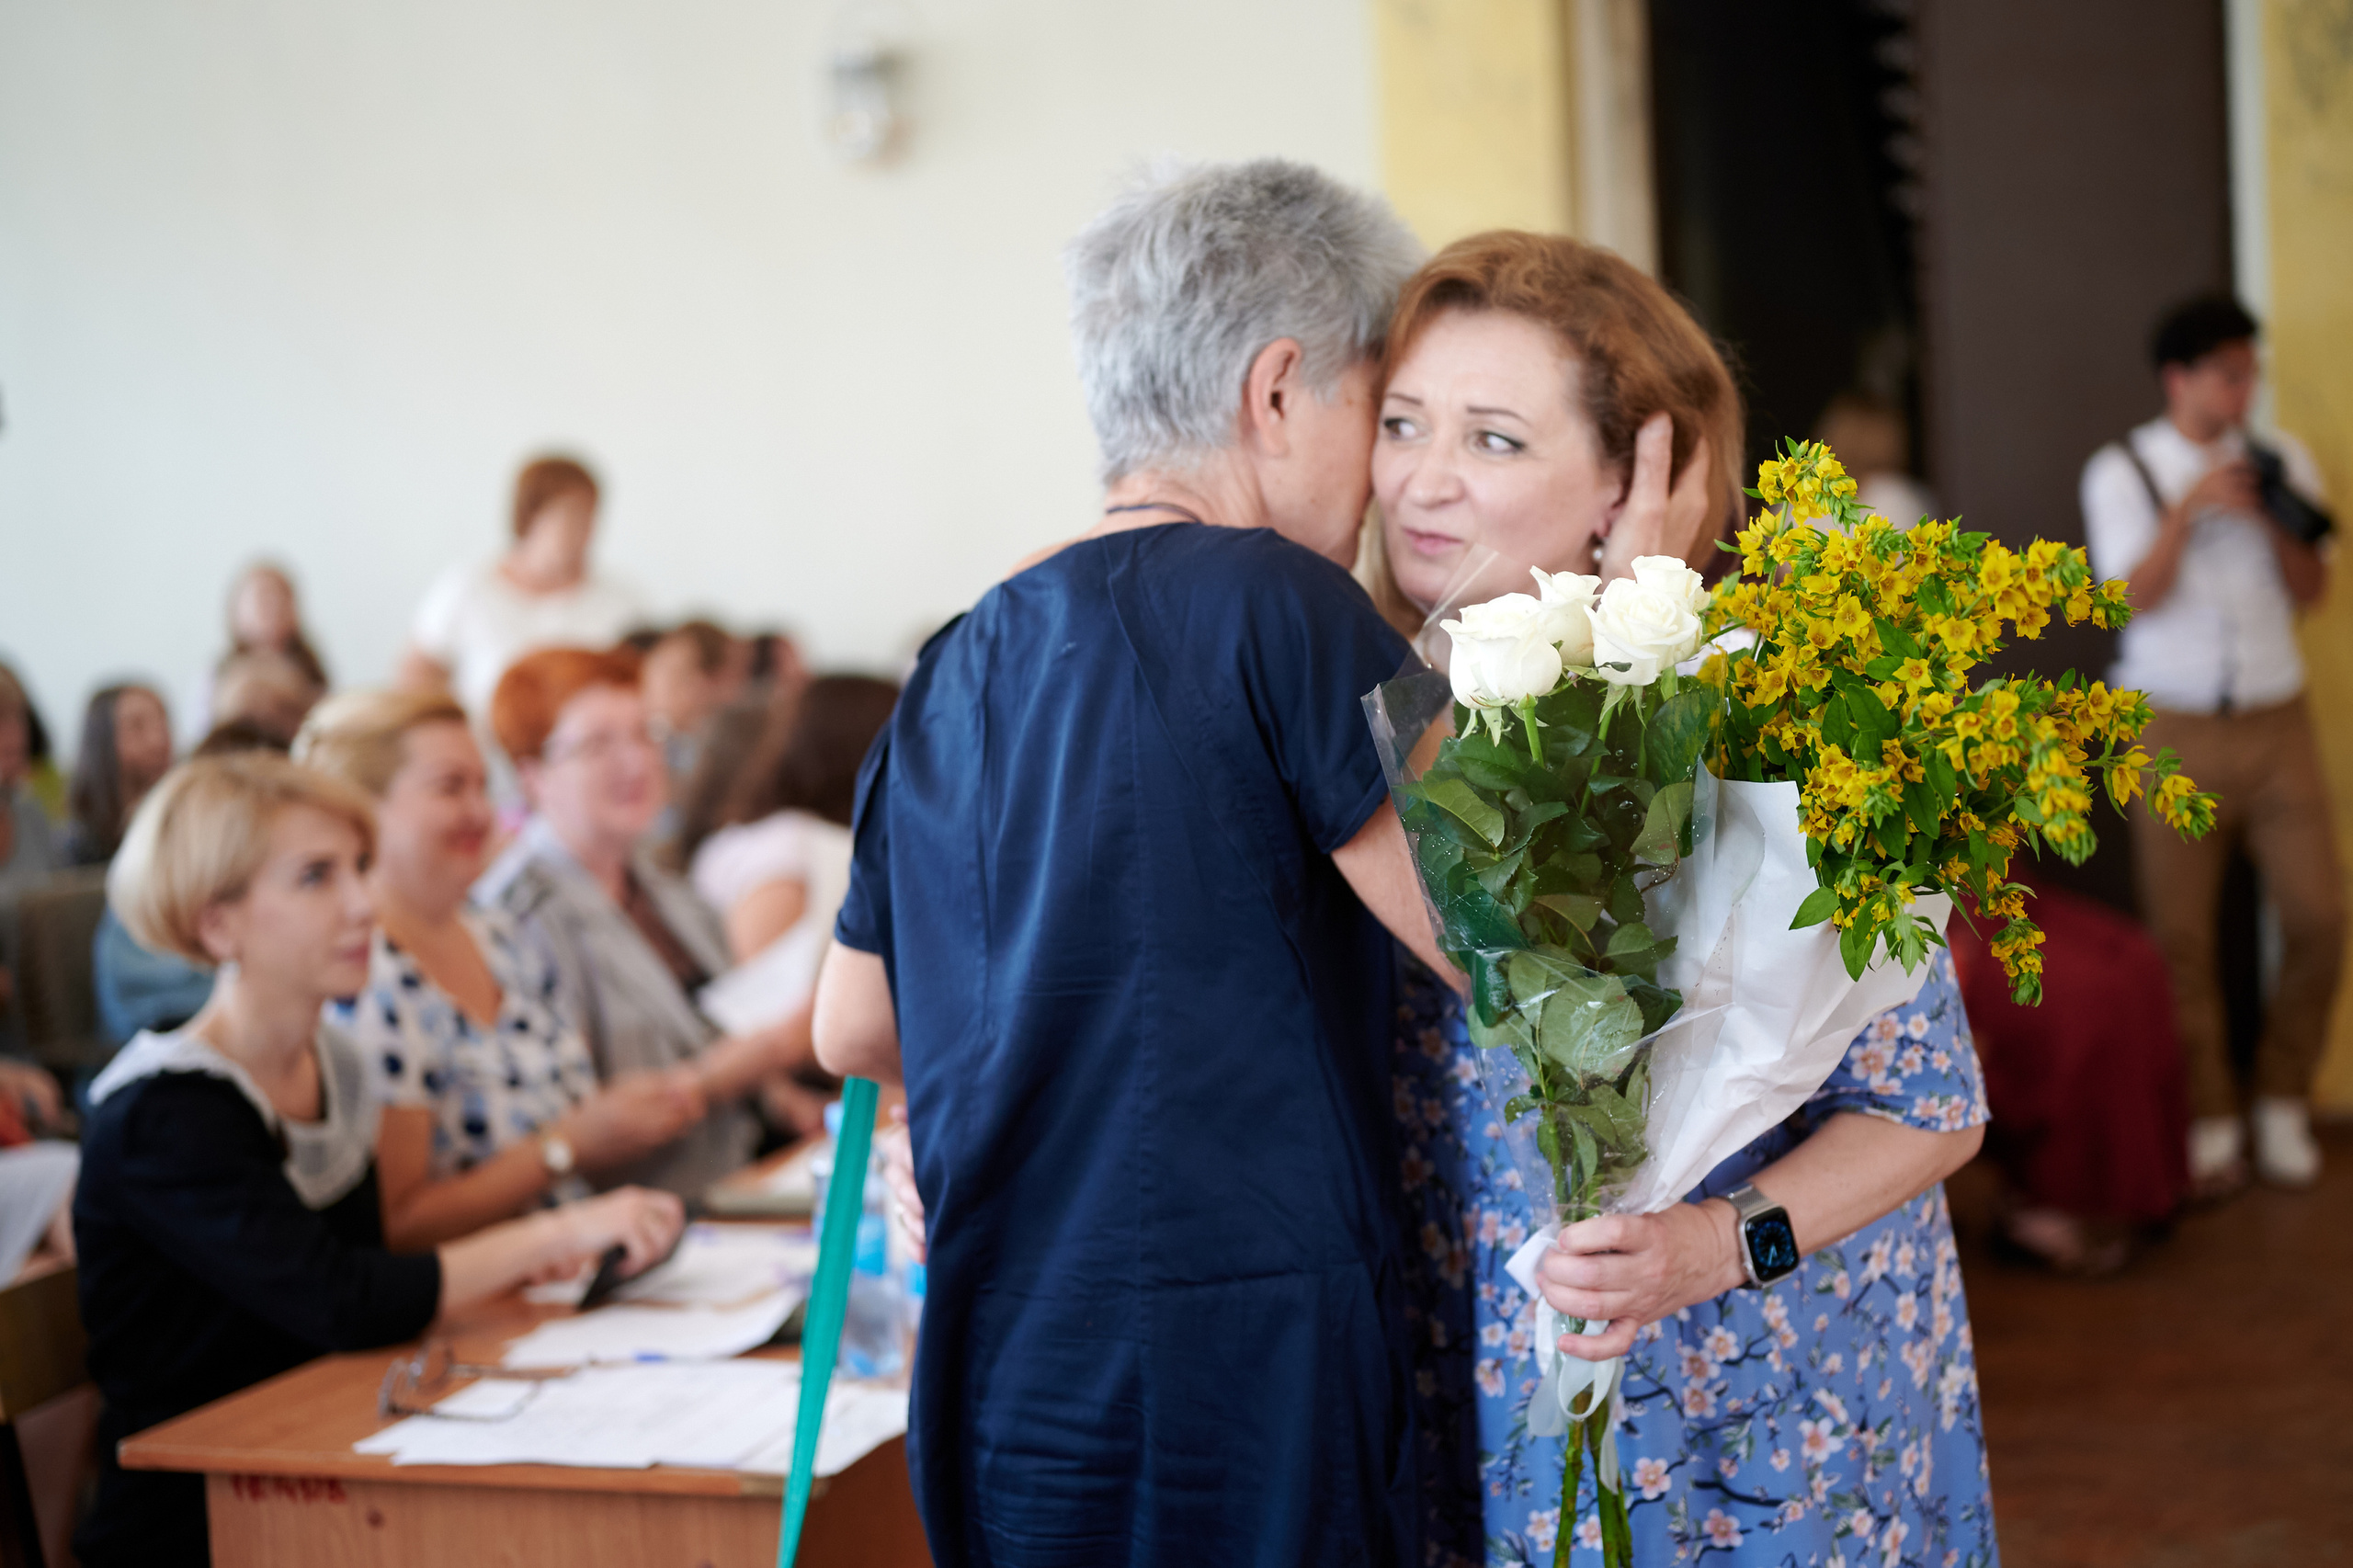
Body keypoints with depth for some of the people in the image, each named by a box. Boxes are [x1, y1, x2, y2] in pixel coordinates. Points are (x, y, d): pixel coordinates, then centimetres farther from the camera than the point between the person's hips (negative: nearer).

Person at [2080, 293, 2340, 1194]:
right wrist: (2189, 507, -20)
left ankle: (2283, 1103, 16)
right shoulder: (2121, 473, 0)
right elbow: (2136, 595, -11)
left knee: (2317, 917, -2)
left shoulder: (2281, 461, 9)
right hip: (2174, 730, -3)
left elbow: (2310, 590, 5)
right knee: (2181, 935, 0)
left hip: (2276, 722, 3)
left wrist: (2274, 522, -12)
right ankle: (2208, 1123, 13)